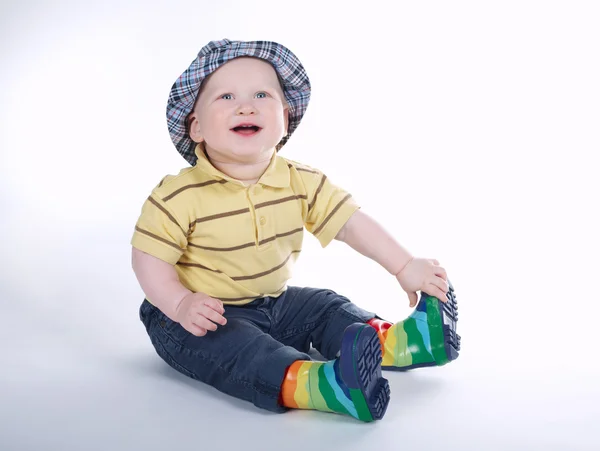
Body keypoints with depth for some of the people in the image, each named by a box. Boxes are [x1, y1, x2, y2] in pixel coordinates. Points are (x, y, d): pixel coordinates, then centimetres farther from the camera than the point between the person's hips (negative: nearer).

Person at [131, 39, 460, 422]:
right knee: (226, 344, -33)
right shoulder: (179, 197, -20)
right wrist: (180, 304, -31)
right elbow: (148, 257, -15)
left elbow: (352, 222, -8)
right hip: (202, 315, -6)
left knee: (325, 305, -1)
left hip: (274, 304, 7)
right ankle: (307, 383, -54)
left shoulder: (303, 183, -9)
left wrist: (405, 267, -13)